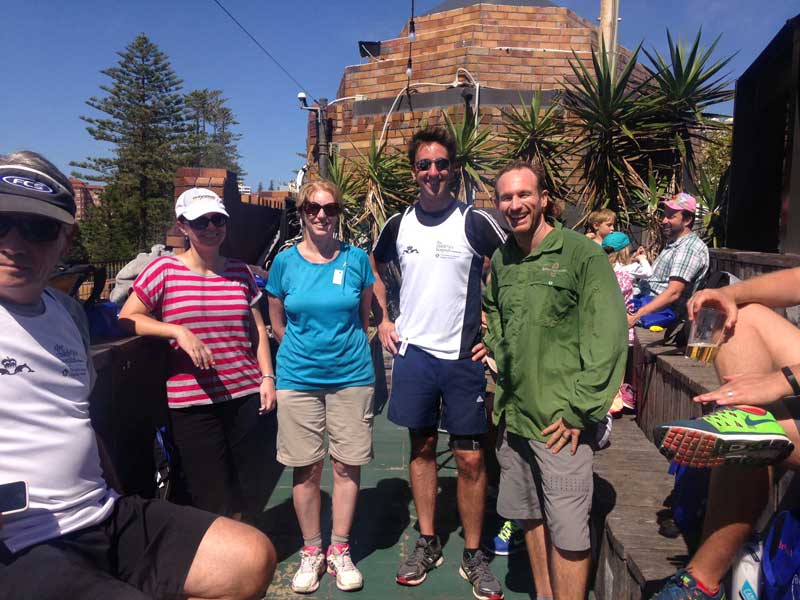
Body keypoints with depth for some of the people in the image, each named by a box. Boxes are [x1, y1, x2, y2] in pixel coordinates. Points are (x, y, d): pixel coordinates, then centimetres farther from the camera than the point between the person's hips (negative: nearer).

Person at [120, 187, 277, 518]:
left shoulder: (240, 271, 7)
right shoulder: (164, 270, -4)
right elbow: (127, 318, -3)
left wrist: (267, 376, 6)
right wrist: (178, 331, -16)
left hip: (244, 394, 4)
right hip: (192, 402, -3)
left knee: (247, 491, 14)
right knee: (211, 498, 4)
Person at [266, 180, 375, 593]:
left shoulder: (356, 259, 0)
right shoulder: (285, 261, 0)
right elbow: (277, 324, 9)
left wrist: (345, 347, 11)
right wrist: (309, 348, 10)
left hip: (351, 377, 0)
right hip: (298, 379, 0)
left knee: (347, 465, 6)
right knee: (306, 468, 7)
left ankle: (339, 551, 24)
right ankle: (311, 551, 26)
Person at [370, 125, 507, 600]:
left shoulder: (475, 222, -7)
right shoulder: (399, 224, 5)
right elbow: (374, 266, 22)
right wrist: (382, 320, 12)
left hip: (464, 355, -3)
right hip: (413, 352, 3)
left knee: (471, 457, 3)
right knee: (422, 447, 13)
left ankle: (474, 556, 22)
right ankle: (428, 544, 30)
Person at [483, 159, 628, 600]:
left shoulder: (582, 254, -10)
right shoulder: (501, 259, 9)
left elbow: (608, 337, -14)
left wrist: (579, 410, -15)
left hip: (560, 419, -6)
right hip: (513, 415, 6)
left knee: (567, 532, 2)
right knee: (531, 516, 20)